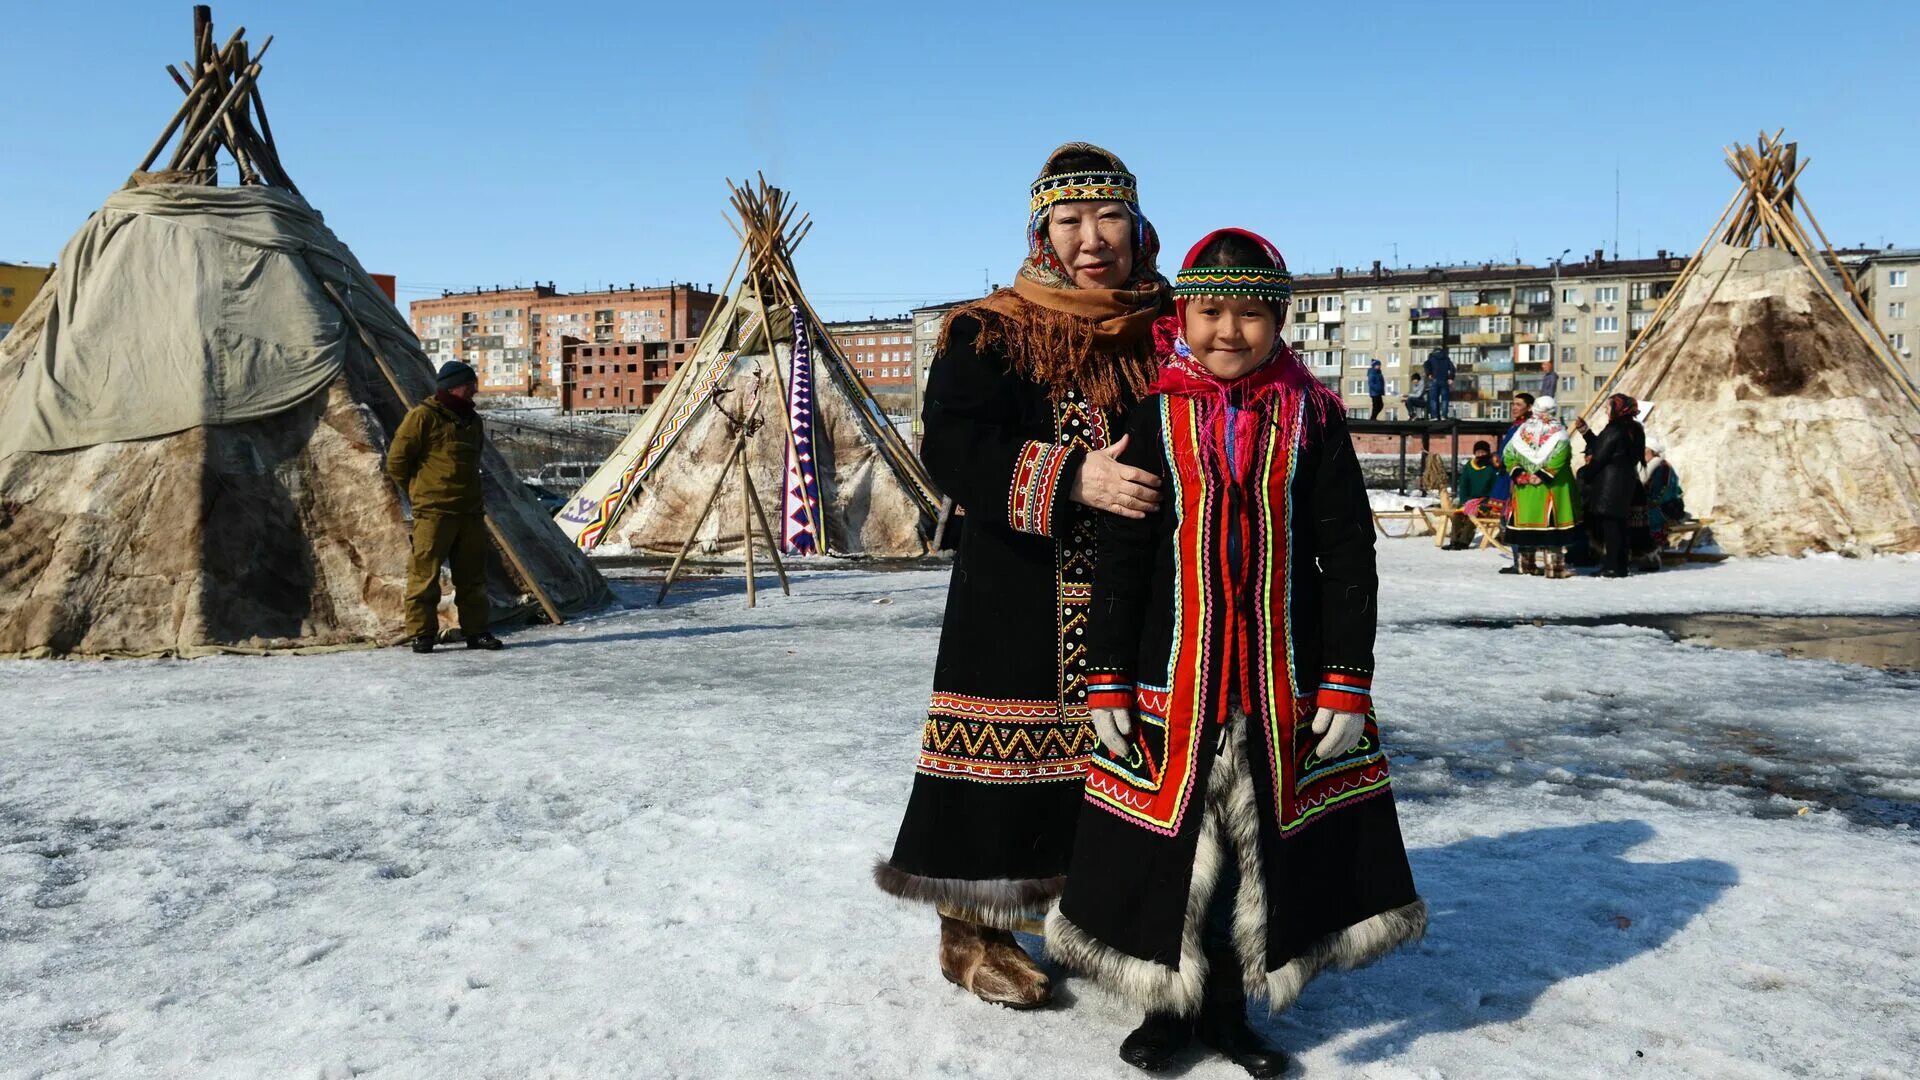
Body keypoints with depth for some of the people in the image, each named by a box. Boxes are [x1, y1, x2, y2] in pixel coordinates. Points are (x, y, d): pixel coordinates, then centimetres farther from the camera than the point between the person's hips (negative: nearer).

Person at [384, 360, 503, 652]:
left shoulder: (472, 420, 16)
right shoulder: (423, 416, -7)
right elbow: (397, 460, -5)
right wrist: (420, 492, 3)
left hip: (470, 511, 7)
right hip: (433, 512, -7)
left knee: (473, 575, 10)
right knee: (425, 574, -4)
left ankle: (476, 630, 17)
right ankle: (421, 633, 3)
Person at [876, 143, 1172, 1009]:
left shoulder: (1167, 332, 10)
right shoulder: (989, 334, -2)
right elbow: (953, 446, -14)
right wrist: (1069, 478, -26)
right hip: (1019, 599, -4)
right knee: (1009, 758, 0)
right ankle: (975, 930, 19)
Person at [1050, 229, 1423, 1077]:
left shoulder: (1314, 418, 0)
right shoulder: (1155, 419, -1)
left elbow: (1349, 558, 0)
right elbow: (1119, 559, -1)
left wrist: (1347, 684, -4)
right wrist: (1109, 682, -4)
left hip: (1286, 682, 1)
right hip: (1172, 680, 0)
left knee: (1262, 842, 11)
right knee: (1170, 843, 8)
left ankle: (1228, 1008, 31)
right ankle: (1169, 1003, 29)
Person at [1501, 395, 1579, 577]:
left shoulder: (1522, 430, 7)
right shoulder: (1557, 431, -5)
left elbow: (1509, 454, 2)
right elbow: (1559, 456, -17)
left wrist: (1519, 473, -1)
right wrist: (1543, 475, -15)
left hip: (1524, 487, 4)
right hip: (1550, 487, -4)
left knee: (1526, 521, 9)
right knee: (1551, 523, -3)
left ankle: (1527, 564, 17)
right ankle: (1554, 566, -5)